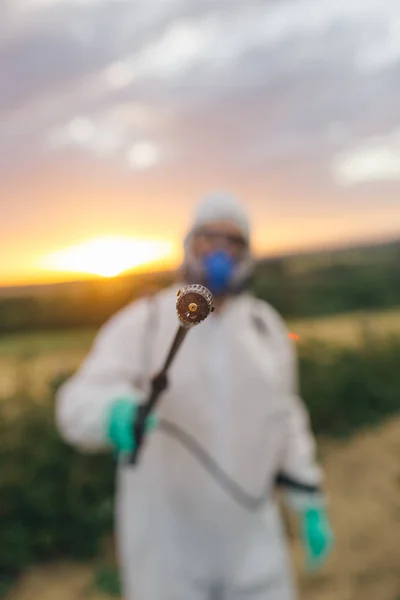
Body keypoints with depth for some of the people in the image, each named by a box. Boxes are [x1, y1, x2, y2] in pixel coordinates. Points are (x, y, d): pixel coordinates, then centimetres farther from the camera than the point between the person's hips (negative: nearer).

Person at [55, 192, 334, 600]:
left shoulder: (265, 326, -1)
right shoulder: (142, 323, -12)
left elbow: (281, 418, 7)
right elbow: (81, 403, -20)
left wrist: (311, 504, 4)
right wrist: (115, 413, -43)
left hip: (247, 530, 3)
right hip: (166, 535, -2)